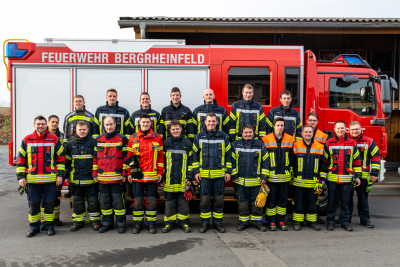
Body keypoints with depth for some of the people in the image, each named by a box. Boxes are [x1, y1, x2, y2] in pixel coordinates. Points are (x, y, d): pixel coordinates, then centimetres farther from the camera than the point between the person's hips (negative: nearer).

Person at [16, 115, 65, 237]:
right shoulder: (26, 140, 6)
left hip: (50, 179, -1)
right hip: (32, 179, 1)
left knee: (49, 203, 6)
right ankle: (34, 227, 23)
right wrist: (21, 177, 1)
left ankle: (49, 226, 20)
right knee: (33, 204, 8)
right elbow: (21, 159, 8)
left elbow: (61, 158, 6)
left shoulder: (54, 139, 4)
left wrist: (60, 175, -1)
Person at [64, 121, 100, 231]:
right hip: (75, 179, 3)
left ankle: (95, 220, 18)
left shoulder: (93, 142, 0)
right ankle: (78, 221, 23)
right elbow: (67, 161, 13)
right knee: (77, 201, 10)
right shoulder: (71, 143, 7)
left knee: (93, 200, 4)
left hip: (91, 178, -2)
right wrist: (67, 176, 11)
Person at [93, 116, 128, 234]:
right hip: (102, 177, 4)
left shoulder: (122, 139, 0)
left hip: (117, 177, -4)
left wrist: (124, 173, -6)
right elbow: (95, 157, 13)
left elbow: (125, 157, -1)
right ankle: (107, 223, 23)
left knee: (118, 201, 1)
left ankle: (121, 224, 12)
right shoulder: (98, 140, 10)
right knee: (104, 201, 11)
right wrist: (95, 174, 8)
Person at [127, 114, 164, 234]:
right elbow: (129, 156, 8)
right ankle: (137, 224, 18)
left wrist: (160, 172, 1)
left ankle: (151, 224, 17)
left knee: (152, 200, 5)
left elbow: (161, 156, 7)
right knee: (137, 200, 6)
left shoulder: (157, 138, 5)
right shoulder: (133, 138, 6)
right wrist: (129, 173, 3)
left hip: (152, 176, 0)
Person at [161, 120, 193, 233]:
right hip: (169, 180, 1)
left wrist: (189, 177, 0)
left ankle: (184, 222, 17)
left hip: (183, 180, 0)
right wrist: (162, 177, 4)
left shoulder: (187, 143, 5)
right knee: (169, 202, 7)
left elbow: (190, 161, 7)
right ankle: (170, 223, 18)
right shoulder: (166, 143, 6)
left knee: (183, 202, 5)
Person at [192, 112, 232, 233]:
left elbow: (228, 155, 8)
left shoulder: (224, 136, 5)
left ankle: (218, 222, 20)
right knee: (204, 200, 3)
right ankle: (205, 222, 17)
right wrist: (196, 171, 2)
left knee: (219, 199, 6)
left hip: (220, 174, 0)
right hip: (204, 174, 0)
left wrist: (228, 171, 3)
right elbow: (194, 154, 8)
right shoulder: (199, 137, 5)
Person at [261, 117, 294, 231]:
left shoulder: (290, 139, 6)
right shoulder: (266, 140, -2)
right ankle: (271, 221, 15)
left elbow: (291, 158, 12)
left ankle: (281, 220, 21)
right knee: (271, 200, 4)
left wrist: (291, 174, 10)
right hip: (271, 176, -2)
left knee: (283, 199, 9)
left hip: (285, 176, 2)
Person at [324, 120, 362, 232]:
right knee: (331, 201, 6)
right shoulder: (329, 143, 3)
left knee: (345, 201, 7)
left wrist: (358, 176, 6)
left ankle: (344, 221, 20)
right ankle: (330, 221, 17)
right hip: (332, 178, -1)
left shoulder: (352, 143, 7)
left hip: (346, 178, 1)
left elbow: (356, 161, 10)